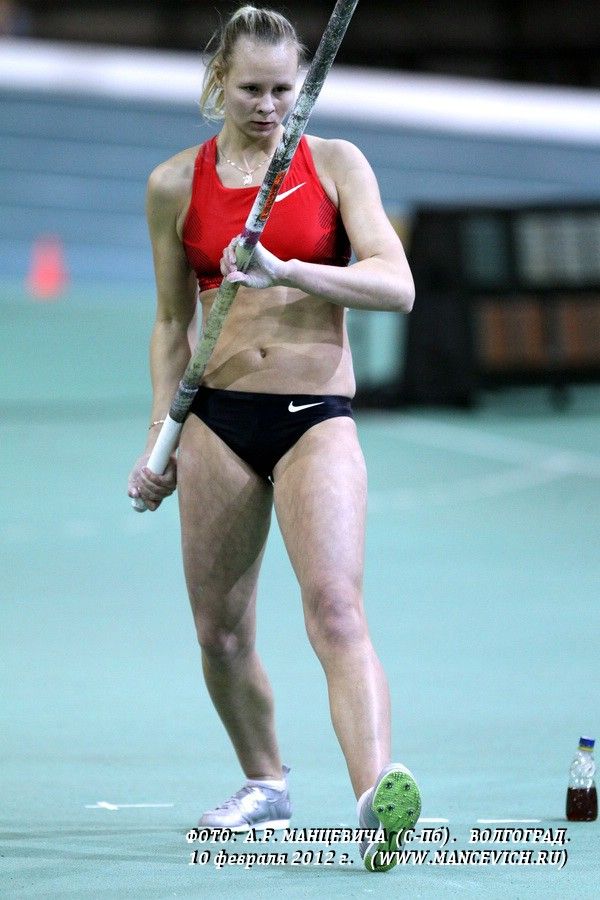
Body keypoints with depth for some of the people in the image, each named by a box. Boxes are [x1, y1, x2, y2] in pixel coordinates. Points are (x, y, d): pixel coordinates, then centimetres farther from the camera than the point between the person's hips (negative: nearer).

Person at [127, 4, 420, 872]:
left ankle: (378, 794, -34)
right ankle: (264, 785, 28)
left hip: (317, 416, -3)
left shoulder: (336, 164, 1)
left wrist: (286, 271, -23)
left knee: (335, 609, -20)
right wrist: (160, 439, 9)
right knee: (219, 629, 7)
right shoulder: (176, 185, 6)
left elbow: (396, 284, -10)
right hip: (217, 417, 3)